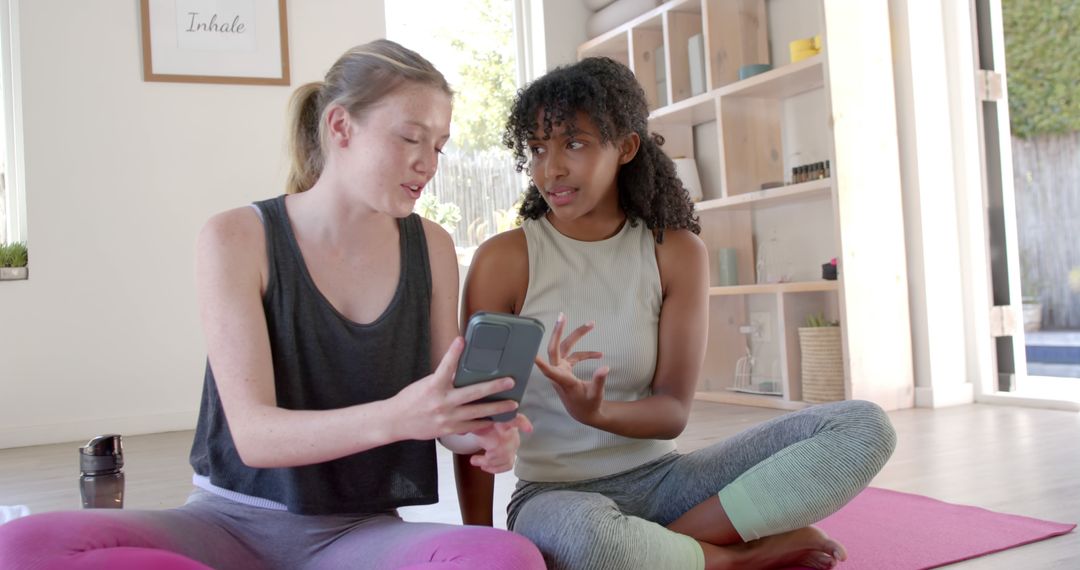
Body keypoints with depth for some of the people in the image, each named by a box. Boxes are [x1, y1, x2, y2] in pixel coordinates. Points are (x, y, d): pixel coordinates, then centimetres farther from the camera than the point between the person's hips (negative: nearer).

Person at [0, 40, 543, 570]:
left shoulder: (431, 248, 2)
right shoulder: (238, 238, -8)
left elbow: (440, 402, 7)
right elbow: (253, 433, -16)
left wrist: (478, 433, -18)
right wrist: (392, 417, -33)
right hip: (234, 519, 0)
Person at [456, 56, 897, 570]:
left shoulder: (676, 252, -1)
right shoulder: (504, 259, -8)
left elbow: (673, 411, -5)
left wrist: (595, 412, -27)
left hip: (659, 478, 4)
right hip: (555, 493, -3)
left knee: (863, 427, -12)